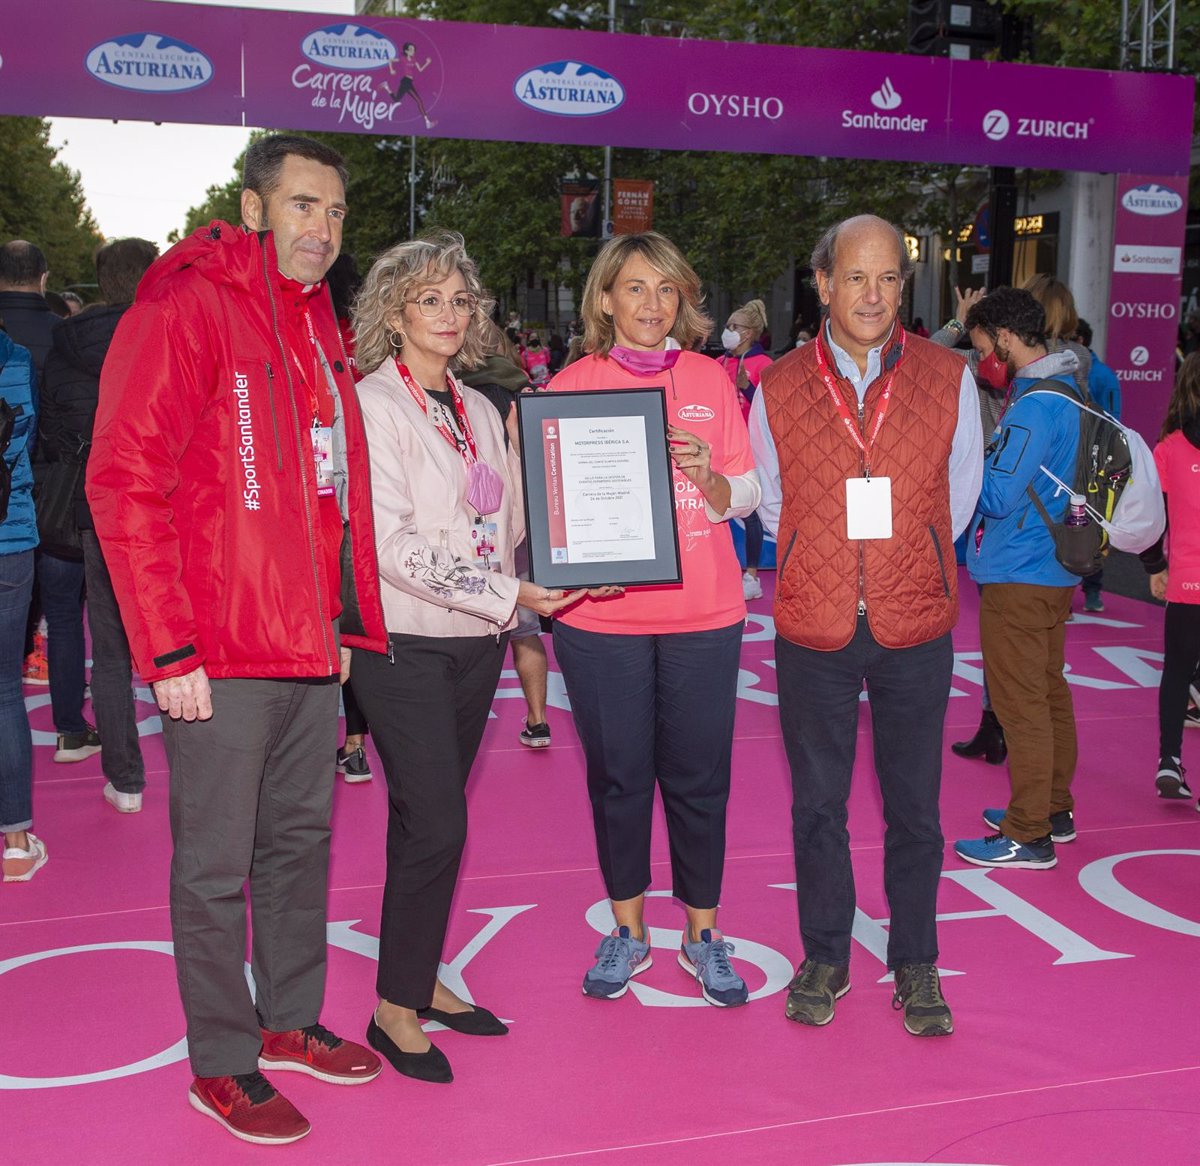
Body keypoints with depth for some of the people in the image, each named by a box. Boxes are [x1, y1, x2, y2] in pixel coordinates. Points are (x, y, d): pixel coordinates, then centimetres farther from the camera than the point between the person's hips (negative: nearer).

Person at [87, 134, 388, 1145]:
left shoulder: (318, 324, 14)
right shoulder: (186, 310, -11)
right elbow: (125, 482, -16)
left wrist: (343, 622, 15)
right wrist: (168, 649, -19)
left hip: (312, 647, 8)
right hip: (220, 656, -8)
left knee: (301, 840, 18)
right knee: (215, 865, 5)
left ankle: (291, 1019, 35)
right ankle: (222, 1064, 21)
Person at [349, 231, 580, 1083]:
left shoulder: (479, 410, 14)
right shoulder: (373, 405, -8)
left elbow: (509, 525, 16)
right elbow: (391, 542, -17)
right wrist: (506, 595, -20)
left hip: (476, 640, 6)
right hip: (406, 640, -6)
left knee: (430, 820, 14)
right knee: (436, 826, -7)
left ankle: (422, 980, 26)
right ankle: (396, 1006, 9)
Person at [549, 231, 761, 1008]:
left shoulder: (710, 379, 7)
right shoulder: (573, 384, 4)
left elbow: (746, 495, 6)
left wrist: (708, 478, -15)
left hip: (702, 614, 1)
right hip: (600, 616, 0)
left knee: (699, 777, 6)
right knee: (618, 776, 8)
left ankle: (704, 934, 22)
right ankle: (628, 930, 26)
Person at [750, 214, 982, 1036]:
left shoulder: (949, 379, -2)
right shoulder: (778, 388, -1)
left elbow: (958, 496, 9)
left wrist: (904, 564, 11)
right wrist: (830, 568, 11)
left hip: (914, 629, 0)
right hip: (814, 630, 1)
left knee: (914, 806, 10)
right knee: (817, 803, 13)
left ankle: (915, 965, 28)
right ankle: (825, 958, 30)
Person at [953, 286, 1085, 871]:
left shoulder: (1035, 404, -20)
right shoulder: (1070, 389, 11)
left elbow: (998, 498, -24)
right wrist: (981, 447, 8)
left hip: (1017, 578, -10)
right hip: (1054, 570, 10)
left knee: (1021, 704, -3)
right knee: (1048, 692, 18)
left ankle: (1028, 836, 5)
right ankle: (1054, 807, 31)